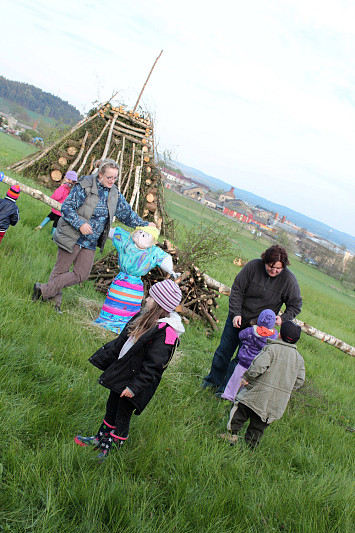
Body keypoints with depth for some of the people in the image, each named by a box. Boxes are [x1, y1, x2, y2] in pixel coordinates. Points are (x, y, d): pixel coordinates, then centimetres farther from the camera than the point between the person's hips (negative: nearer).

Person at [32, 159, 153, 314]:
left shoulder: (115, 194, 6)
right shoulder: (84, 186, -14)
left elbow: (127, 213, 18)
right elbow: (67, 207, -14)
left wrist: (144, 225, 15)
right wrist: (80, 224, -25)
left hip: (90, 242, 6)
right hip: (73, 237, -6)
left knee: (81, 275, 4)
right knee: (61, 269, 3)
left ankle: (44, 290, 15)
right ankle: (54, 300, 21)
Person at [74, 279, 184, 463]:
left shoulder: (165, 333, -27)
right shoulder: (146, 317, 1)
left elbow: (152, 365, -25)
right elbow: (122, 340, 13)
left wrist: (134, 386, -23)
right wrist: (105, 357, 16)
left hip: (135, 379, -8)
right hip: (120, 373, 8)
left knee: (122, 417, 7)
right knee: (111, 408, 23)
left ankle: (111, 451, 25)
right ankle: (101, 439, 43)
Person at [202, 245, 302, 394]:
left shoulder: (289, 280, -14)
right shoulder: (253, 266, -15)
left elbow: (295, 305, -2)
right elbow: (237, 290, -9)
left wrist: (283, 318, -19)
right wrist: (235, 313, -16)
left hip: (259, 326, -1)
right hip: (237, 319, 2)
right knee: (224, 350, 13)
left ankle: (226, 388, 13)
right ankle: (214, 379, 33)